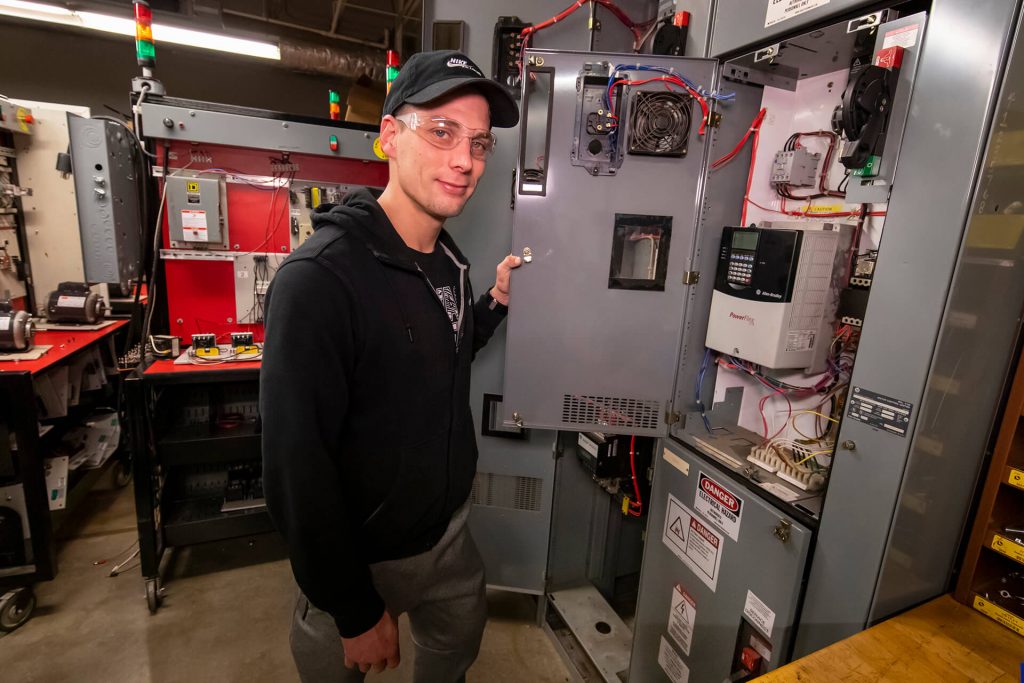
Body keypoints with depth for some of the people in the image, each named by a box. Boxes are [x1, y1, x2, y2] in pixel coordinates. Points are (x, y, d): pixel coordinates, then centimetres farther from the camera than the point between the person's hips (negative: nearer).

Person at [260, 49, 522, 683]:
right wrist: (356, 612, -17)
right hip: (365, 558, -6)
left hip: (451, 527, 7)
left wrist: (495, 304, -3)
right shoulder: (319, 277, -26)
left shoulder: (452, 261, 0)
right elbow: (299, 468, -24)